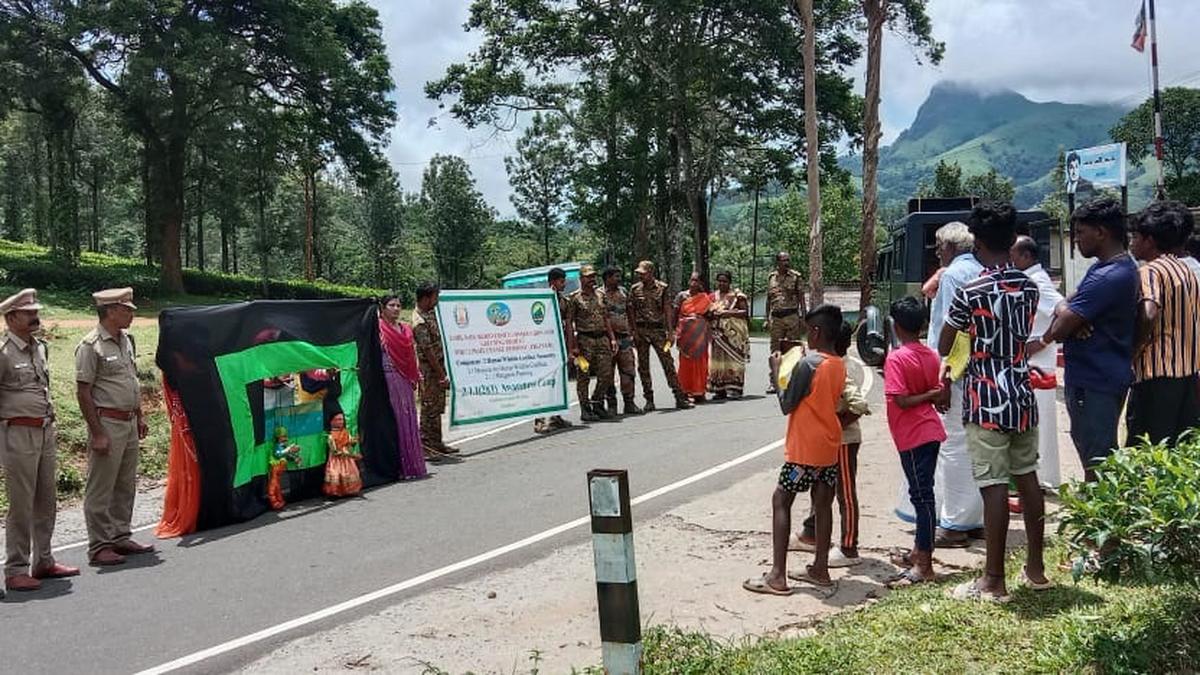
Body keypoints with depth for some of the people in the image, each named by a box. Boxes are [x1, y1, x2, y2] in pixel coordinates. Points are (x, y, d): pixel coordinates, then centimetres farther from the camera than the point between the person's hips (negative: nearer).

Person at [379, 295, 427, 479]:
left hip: (405, 379, 7)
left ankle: (412, 464, 18)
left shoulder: (405, 329, 15)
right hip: (390, 377, -7)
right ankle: (402, 466, 1)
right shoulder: (380, 328, -4)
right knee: (396, 419, -4)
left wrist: (416, 377, 14)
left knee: (409, 417, 10)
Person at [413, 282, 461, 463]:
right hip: (429, 369, -9)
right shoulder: (420, 322, -21)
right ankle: (425, 448, 4)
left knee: (438, 407, 15)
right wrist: (442, 376, -19)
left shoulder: (430, 312, 7)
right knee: (429, 409, -3)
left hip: (438, 365, 9)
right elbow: (428, 351, -22)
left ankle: (436, 443, 25)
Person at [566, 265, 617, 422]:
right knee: (584, 376, -1)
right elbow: (569, 322, -6)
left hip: (602, 338, 5)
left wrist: (612, 338, 11)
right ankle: (585, 409, 7)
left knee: (606, 374, 4)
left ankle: (598, 406, 19)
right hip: (584, 340, -5)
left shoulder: (600, 295, 14)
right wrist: (572, 346, -12)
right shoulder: (574, 298, -4)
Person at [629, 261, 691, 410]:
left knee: (668, 363, -5)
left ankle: (679, 397, -3)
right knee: (643, 366, 4)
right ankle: (649, 400, 11)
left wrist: (670, 331, -5)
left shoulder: (662, 288, 2)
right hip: (641, 330, 2)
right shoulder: (635, 289, 6)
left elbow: (668, 310, 2)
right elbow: (631, 312, 6)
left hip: (658, 330, -2)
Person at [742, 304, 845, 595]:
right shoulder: (839, 365, 7)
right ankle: (820, 569, 20)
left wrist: (776, 371, -1)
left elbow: (786, 405, -12)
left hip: (805, 448, -8)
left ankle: (777, 576, -4)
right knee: (822, 504, 13)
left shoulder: (807, 364, -18)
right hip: (829, 446, 8)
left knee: (781, 501, -1)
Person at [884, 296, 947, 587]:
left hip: (912, 436, -8)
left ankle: (924, 566, -3)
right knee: (922, 494, 17)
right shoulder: (931, 355, 7)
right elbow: (942, 396, 9)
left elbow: (901, 400, -20)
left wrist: (927, 395, -11)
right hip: (930, 430, 8)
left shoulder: (896, 358, -14)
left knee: (922, 496, -7)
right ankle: (919, 553, 29)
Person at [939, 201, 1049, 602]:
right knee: (1028, 478, 14)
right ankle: (1035, 568, 25)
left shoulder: (970, 292, -14)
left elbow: (943, 348, -4)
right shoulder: (1029, 287, 4)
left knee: (994, 487, -4)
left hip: (986, 402, -6)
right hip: (1022, 397, 6)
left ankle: (994, 581, 3)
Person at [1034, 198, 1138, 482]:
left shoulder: (1108, 277, -22)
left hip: (1094, 383, -10)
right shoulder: (1122, 267, 12)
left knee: (1096, 463, -2)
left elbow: (1059, 329, -23)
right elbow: (1063, 306, 11)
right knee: (1103, 459, 18)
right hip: (1103, 376, 10)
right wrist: (1069, 315, -12)